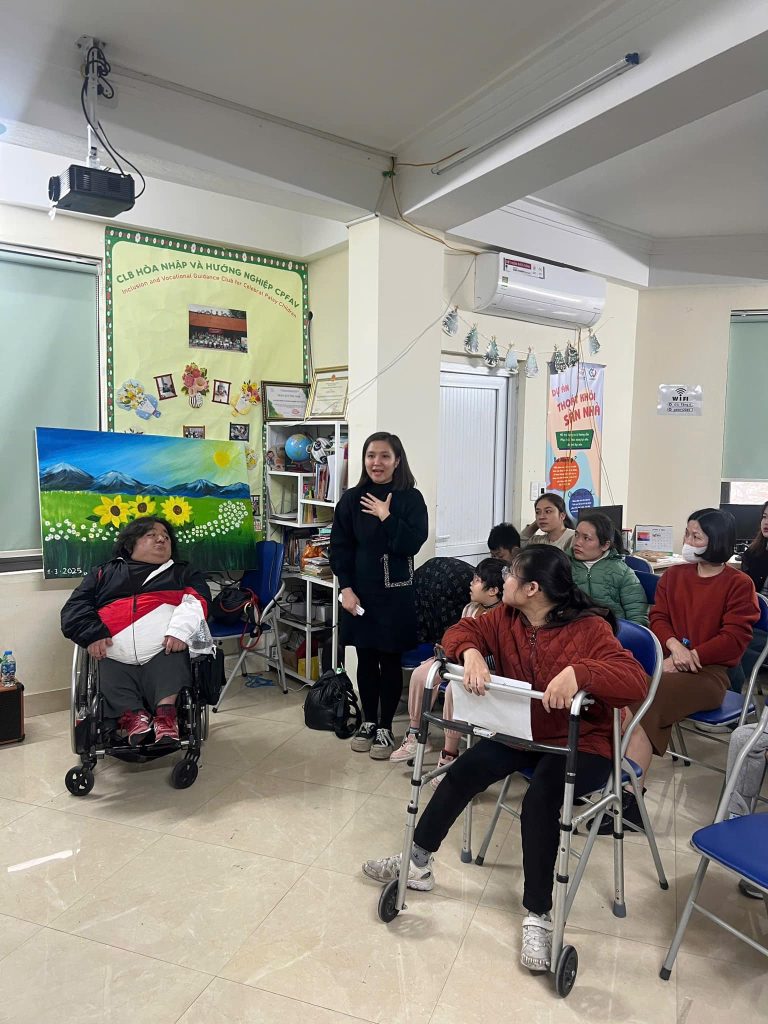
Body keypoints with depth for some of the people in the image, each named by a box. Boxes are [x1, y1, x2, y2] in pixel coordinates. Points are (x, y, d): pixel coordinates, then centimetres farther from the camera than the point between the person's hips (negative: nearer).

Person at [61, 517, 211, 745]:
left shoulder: (182, 572, 28)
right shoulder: (104, 573, 30)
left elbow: (197, 600, 8)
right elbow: (76, 607, 18)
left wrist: (180, 629, -14)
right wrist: (93, 634, -3)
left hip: (165, 650, -2)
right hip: (115, 656, 2)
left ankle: (165, 713, -50)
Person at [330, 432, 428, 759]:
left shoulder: (410, 499, -4)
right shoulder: (351, 499, 2)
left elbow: (412, 543, -14)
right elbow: (339, 547, 1)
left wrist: (386, 517, -16)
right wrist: (346, 588, -8)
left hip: (395, 593, -2)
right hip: (358, 592, 2)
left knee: (390, 660, 6)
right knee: (366, 659, 13)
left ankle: (385, 727, 21)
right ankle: (368, 721, 30)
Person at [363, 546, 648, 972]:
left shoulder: (590, 628, -21)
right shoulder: (507, 617, -2)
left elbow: (635, 681, -30)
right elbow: (462, 631, 3)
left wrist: (579, 673, -48)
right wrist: (471, 654, -22)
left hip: (581, 743, -6)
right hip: (522, 732, 6)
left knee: (539, 800, -31)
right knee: (465, 770, -11)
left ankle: (537, 917, -12)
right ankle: (418, 862, 7)